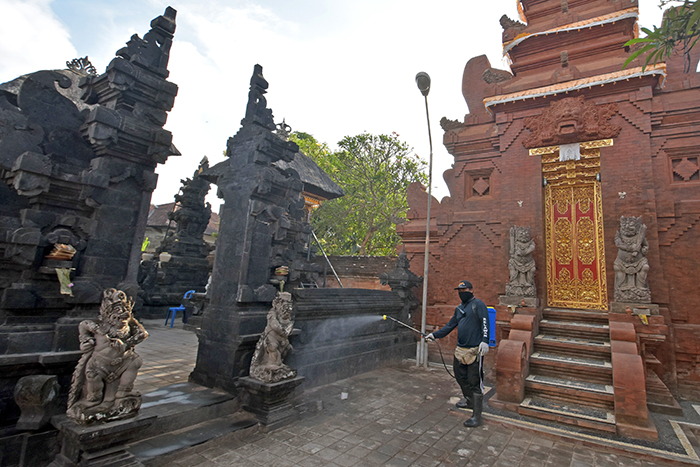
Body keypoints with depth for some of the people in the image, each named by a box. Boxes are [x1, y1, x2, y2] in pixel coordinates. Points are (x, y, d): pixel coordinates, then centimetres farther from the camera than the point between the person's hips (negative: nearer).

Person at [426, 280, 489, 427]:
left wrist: (484, 341, -29)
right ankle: (470, 401, 40)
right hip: (460, 349, 8)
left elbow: (485, 323, -18)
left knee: (474, 382, -5)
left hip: (475, 350, -8)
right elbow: (450, 325, 22)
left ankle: (476, 416, 3)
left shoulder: (478, 304, -6)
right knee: (460, 376, 18)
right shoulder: (459, 308, 18)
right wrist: (435, 335, 19)